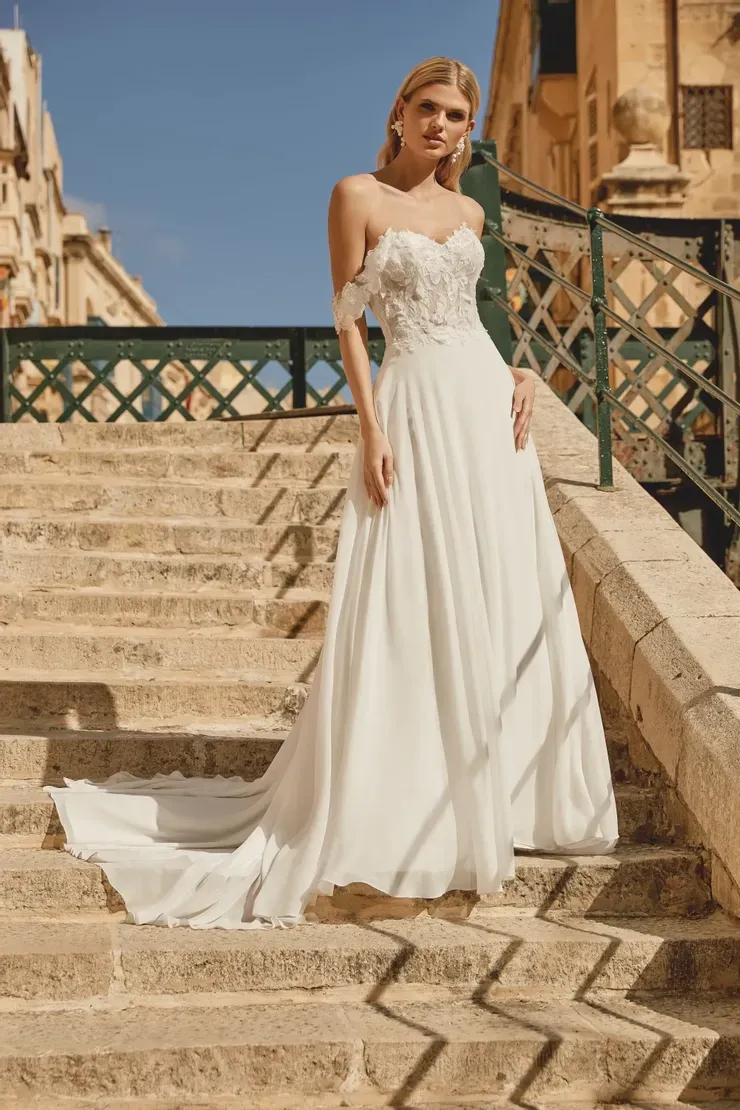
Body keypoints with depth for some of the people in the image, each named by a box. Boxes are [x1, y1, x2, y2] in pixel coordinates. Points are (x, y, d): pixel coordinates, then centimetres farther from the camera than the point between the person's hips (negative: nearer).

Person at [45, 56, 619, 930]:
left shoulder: (467, 212, 13)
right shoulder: (357, 195, -2)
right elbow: (348, 318, -6)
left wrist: (518, 375, 4)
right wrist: (371, 429, -13)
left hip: (487, 407, 6)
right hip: (414, 408, -6)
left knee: (504, 603, 9)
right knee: (405, 614, -4)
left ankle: (497, 794, 23)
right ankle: (394, 825, 7)